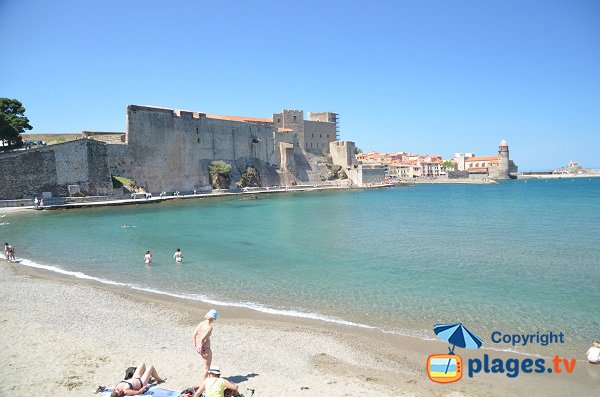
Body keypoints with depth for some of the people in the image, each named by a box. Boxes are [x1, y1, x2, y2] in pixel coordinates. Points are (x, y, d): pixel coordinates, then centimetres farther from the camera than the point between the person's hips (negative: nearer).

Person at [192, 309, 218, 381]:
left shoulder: (201, 323, 0)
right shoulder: (209, 327, -22)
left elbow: (193, 336, 2)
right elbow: (202, 339, -30)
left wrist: (195, 346, 9)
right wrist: (201, 349, -17)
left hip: (198, 348, 8)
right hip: (205, 349, -8)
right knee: (207, 367, 14)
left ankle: (203, 376, 43)